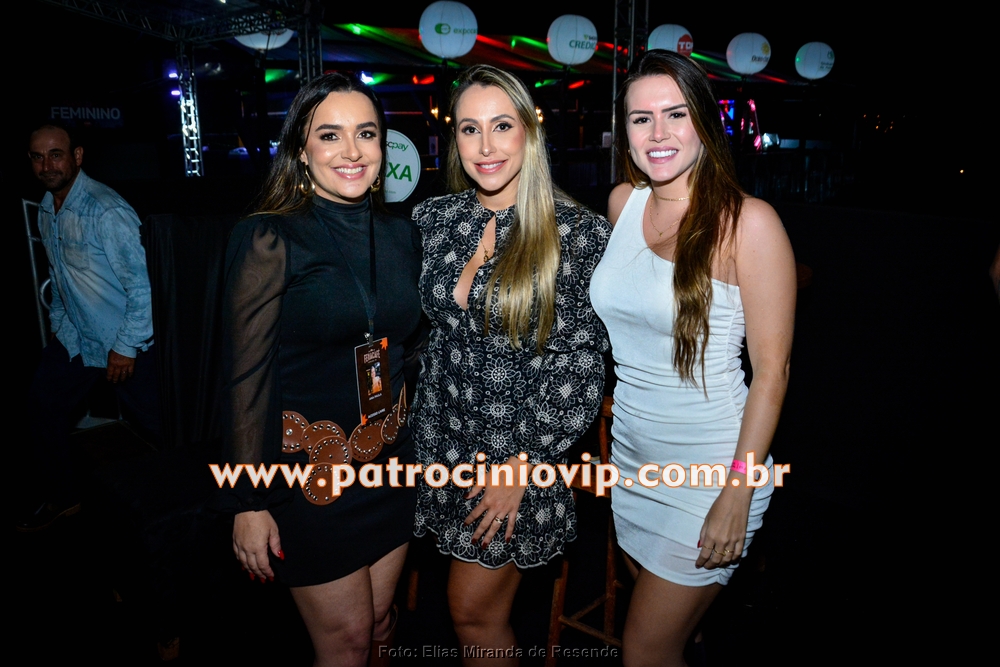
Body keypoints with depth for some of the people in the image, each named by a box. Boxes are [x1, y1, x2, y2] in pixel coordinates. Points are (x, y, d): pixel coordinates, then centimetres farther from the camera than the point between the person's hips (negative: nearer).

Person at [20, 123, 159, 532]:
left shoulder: (106, 211, -22)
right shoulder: (46, 210, 6)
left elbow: (143, 283, -23)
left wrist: (125, 348, -20)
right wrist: (57, 321, 18)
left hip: (125, 344, -8)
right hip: (74, 337, 8)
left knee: (156, 426, 0)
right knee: (41, 405, 15)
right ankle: (62, 495, 33)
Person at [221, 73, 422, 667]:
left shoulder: (403, 235, 4)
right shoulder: (270, 239, -14)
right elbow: (247, 376, -13)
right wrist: (249, 503, -11)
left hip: (391, 456, 5)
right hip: (308, 464, -5)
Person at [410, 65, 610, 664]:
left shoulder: (579, 232, -11)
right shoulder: (434, 218, 2)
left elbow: (582, 364, -11)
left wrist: (522, 467, -13)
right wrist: (423, 441, 7)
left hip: (525, 456, -4)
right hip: (444, 445, 4)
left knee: (474, 612, 7)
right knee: (483, 609, 16)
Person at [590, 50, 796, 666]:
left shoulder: (748, 222, -15)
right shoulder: (622, 203, 2)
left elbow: (772, 369, -14)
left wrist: (737, 494, -16)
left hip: (709, 470, -5)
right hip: (632, 456, 6)